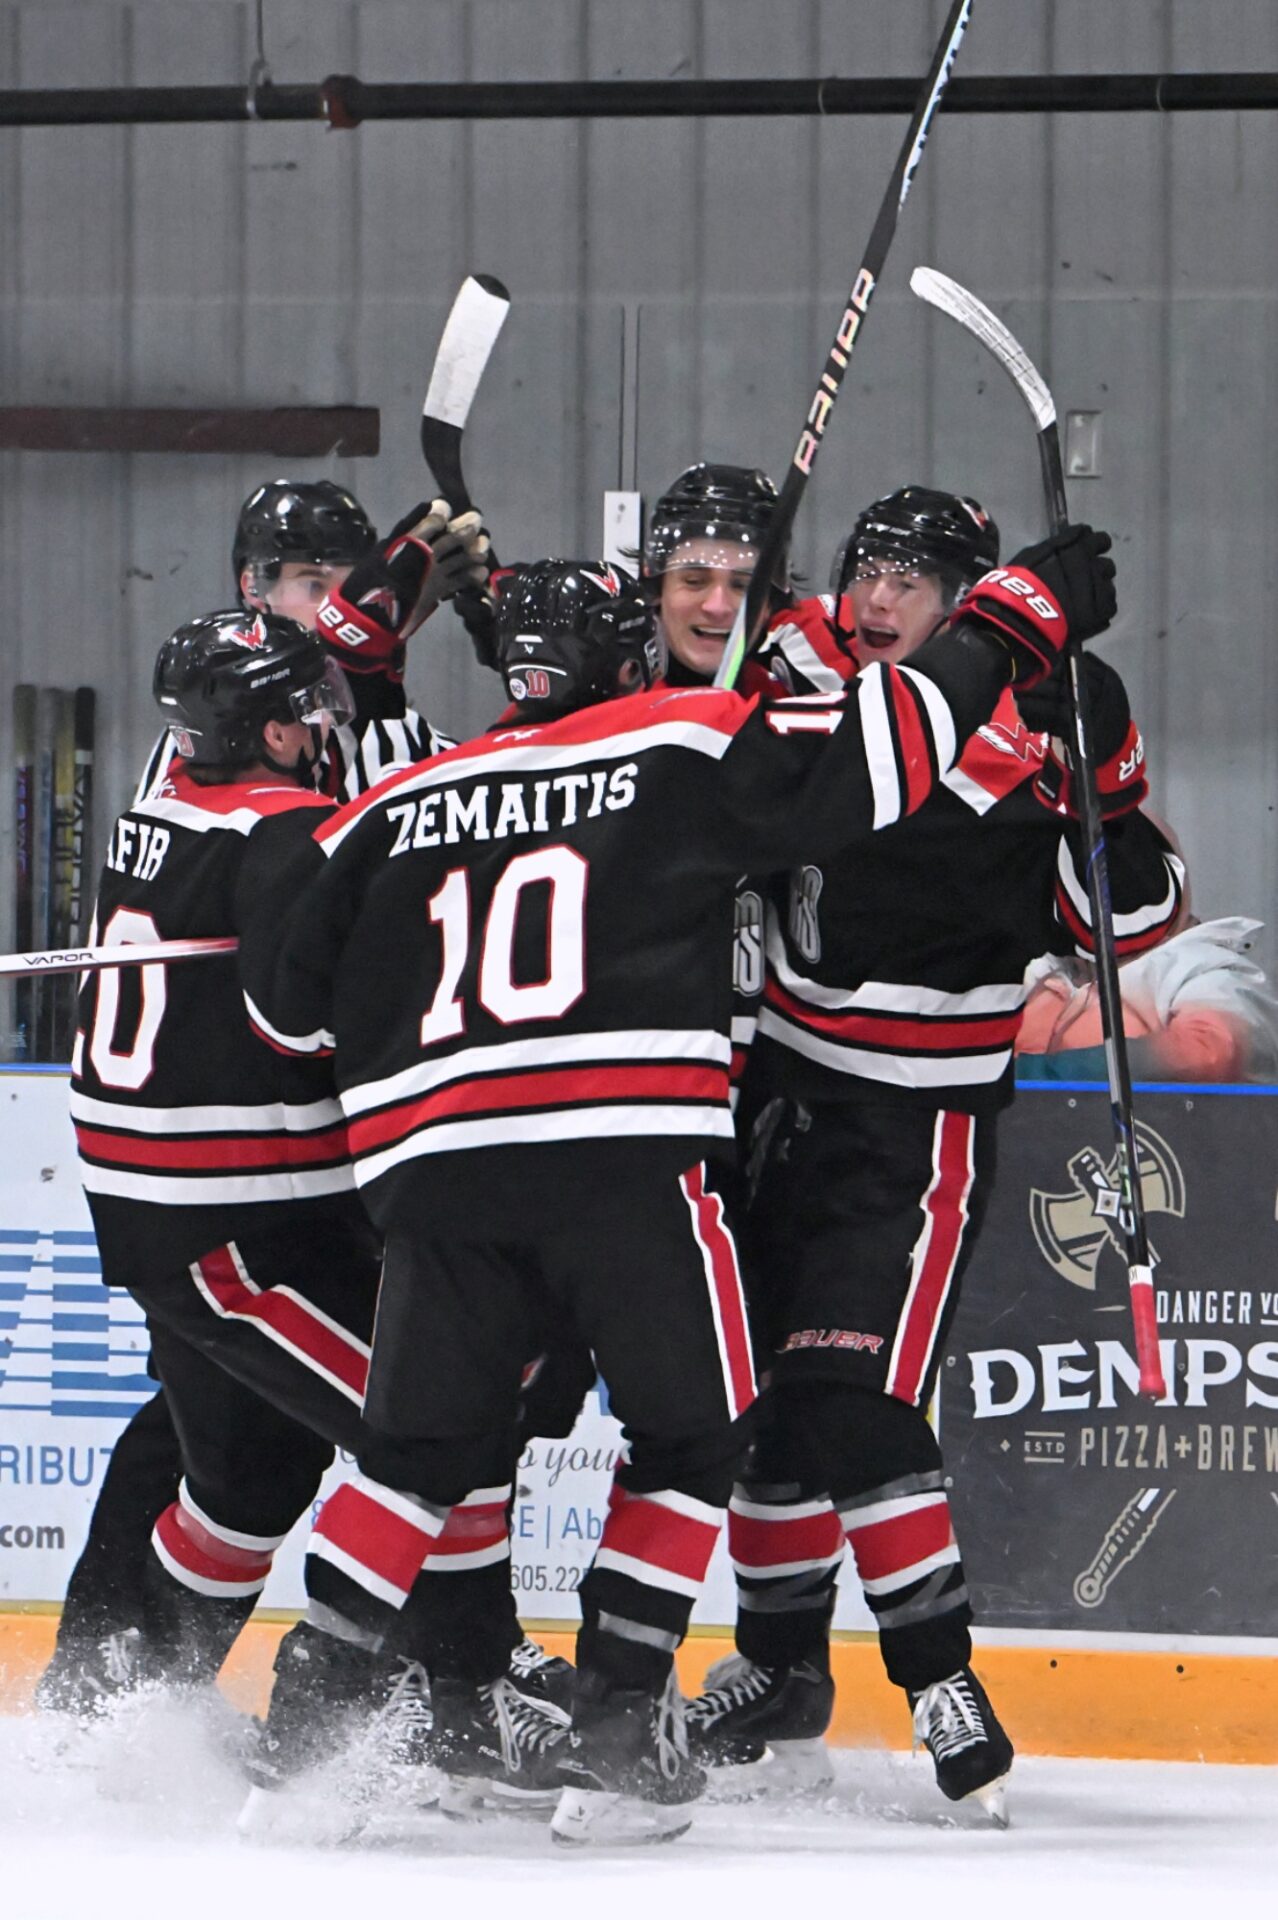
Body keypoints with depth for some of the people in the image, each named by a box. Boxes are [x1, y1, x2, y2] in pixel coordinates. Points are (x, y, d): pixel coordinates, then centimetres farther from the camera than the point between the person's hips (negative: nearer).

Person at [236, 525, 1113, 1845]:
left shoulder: (396, 807, 21)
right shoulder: (688, 747, 10)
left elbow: (285, 1007, 25)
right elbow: (881, 741, 2)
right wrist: (1029, 613, 12)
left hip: (427, 1155, 4)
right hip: (626, 1147, -4)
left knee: (420, 1449, 17)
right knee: (688, 1436, 12)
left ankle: (302, 1723, 9)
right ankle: (612, 1732, 4)